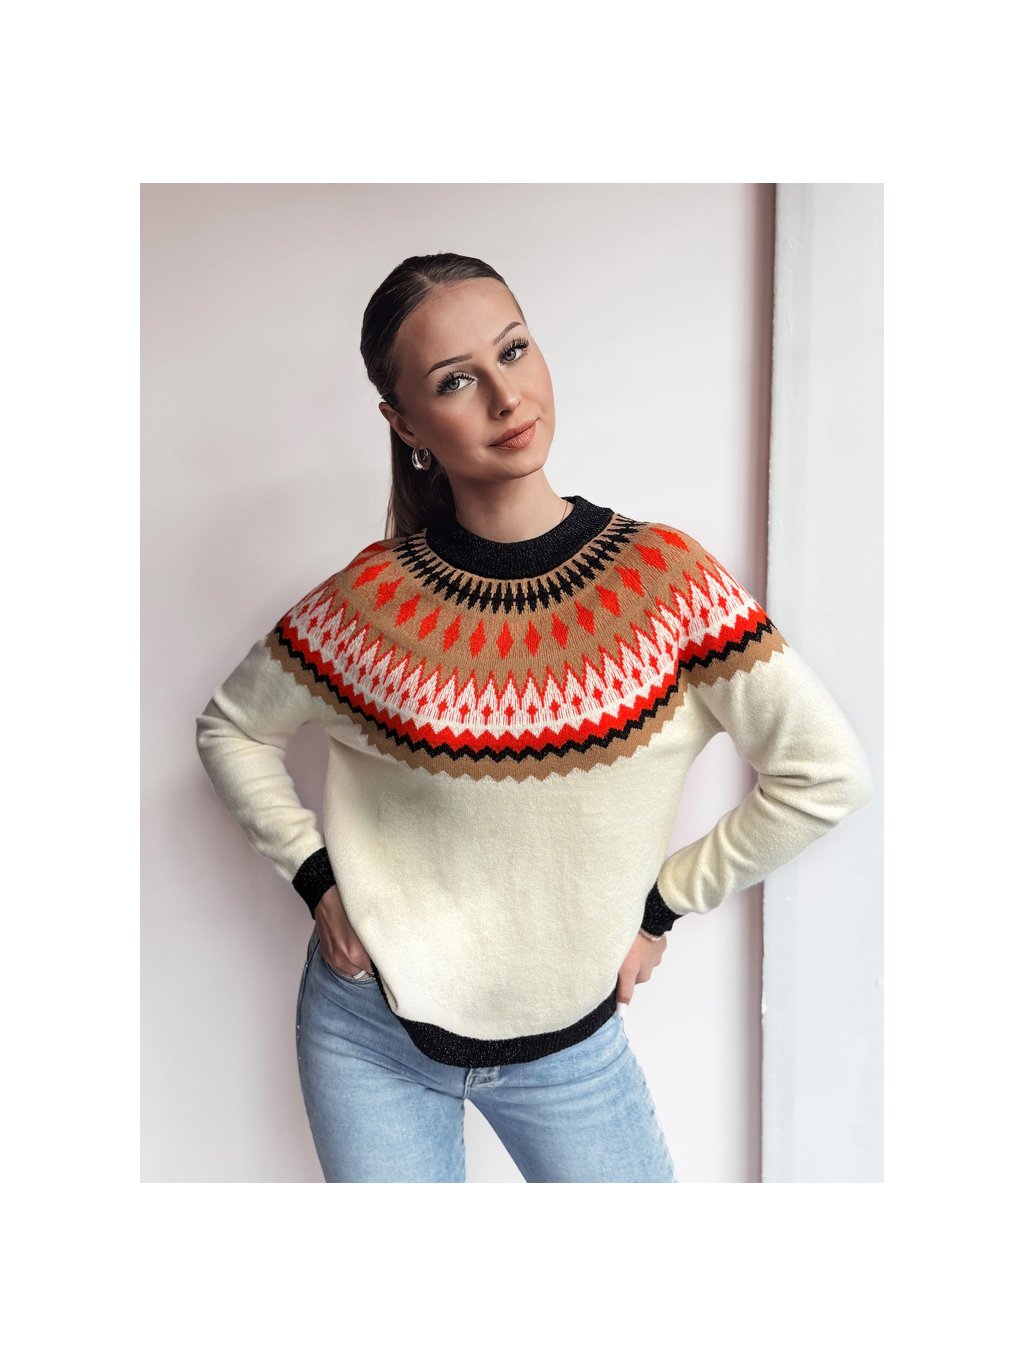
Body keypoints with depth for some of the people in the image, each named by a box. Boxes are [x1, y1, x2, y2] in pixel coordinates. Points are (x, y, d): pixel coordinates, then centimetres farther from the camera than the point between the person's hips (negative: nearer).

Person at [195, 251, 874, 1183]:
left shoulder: (666, 577, -15)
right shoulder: (371, 601, -13)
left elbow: (827, 771, -10)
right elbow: (233, 730, 3)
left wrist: (661, 903, -7)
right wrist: (318, 880, -5)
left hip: (569, 1042, 0)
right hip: (370, 1033, 1)